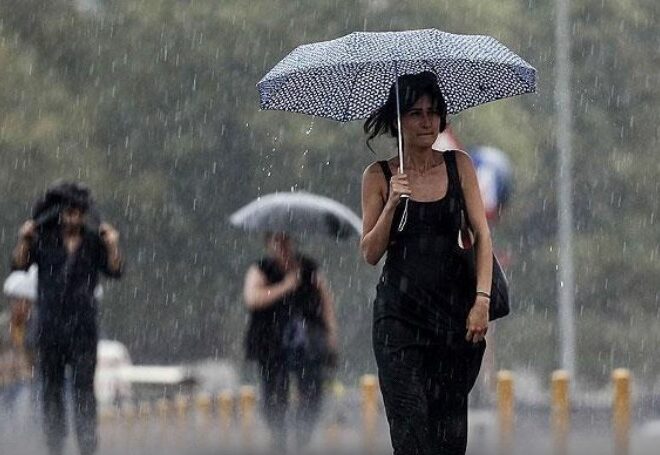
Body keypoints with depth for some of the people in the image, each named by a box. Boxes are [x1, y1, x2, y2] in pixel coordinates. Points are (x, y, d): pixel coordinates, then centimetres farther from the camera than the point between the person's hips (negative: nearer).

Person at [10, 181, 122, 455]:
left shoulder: (95, 243, 6)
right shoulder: (44, 240, 6)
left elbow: (114, 271, 0)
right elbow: (19, 265, 2)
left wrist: (113, 246, -14)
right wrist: (24, 240, -12)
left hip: (83, 323, -1)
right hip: (49, 324, 1)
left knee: (84, 386, -7)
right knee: (50, 388, 4)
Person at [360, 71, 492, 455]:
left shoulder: (459, 165, 7)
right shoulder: (379, 176, 4)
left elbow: (482, 235, 4)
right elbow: (370, 254, 1)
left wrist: (482, 300, -6)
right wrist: (391, 205, -14)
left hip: (453, 308, 2)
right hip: (399, 314, -2)